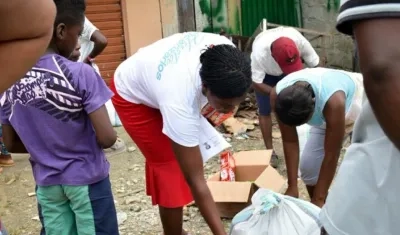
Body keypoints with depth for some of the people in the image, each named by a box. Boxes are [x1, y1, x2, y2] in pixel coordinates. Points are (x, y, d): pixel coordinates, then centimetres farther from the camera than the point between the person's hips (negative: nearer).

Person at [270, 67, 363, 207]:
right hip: (325, 115, 5)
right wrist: (292, 187, -18)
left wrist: (318, 199, -28)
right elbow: (290, 141, -19)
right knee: (308, 165, 0)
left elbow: (331, 155, -35)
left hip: (363, 106, -4)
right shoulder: (278, 95, -31)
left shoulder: (333, 101, -45)